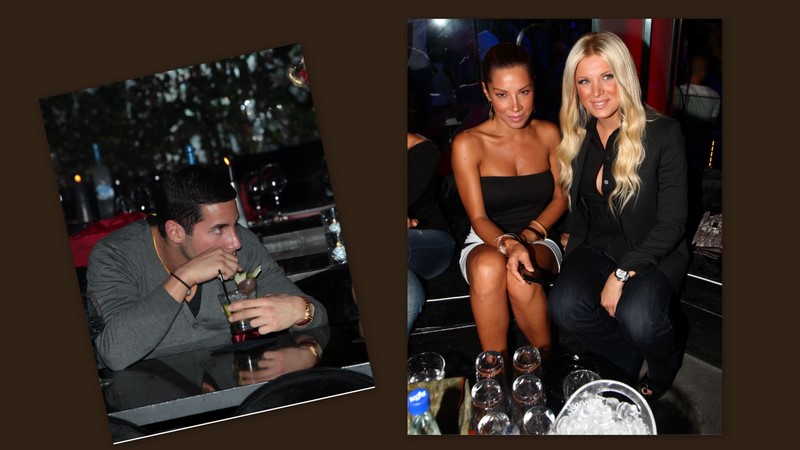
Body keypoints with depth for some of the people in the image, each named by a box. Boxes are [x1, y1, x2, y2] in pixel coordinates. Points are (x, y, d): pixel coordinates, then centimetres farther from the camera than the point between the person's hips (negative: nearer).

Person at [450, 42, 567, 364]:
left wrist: (529, 234, -10)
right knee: (489, 266, -39)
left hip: (539, 241, 2)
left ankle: (547, 361, -9)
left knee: (521, 277, -35)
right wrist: (508, 243, -31)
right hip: (486, 243, -1)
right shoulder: (468, 144, -8)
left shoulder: (548, 134, 3)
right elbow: (478, 219, -10)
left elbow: (561, 198, 8)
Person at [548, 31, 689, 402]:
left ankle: (666, 362, 7)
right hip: (596, 246, 4)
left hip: (653, 252, -3)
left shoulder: (662, 132, -13)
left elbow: (672, 223, -13)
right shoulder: (576, 134, 2)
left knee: (636, 316, -31)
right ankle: (628, 358, 5)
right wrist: (569, 235, 0)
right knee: (563, 306, -25)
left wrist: (621, 274, -19)